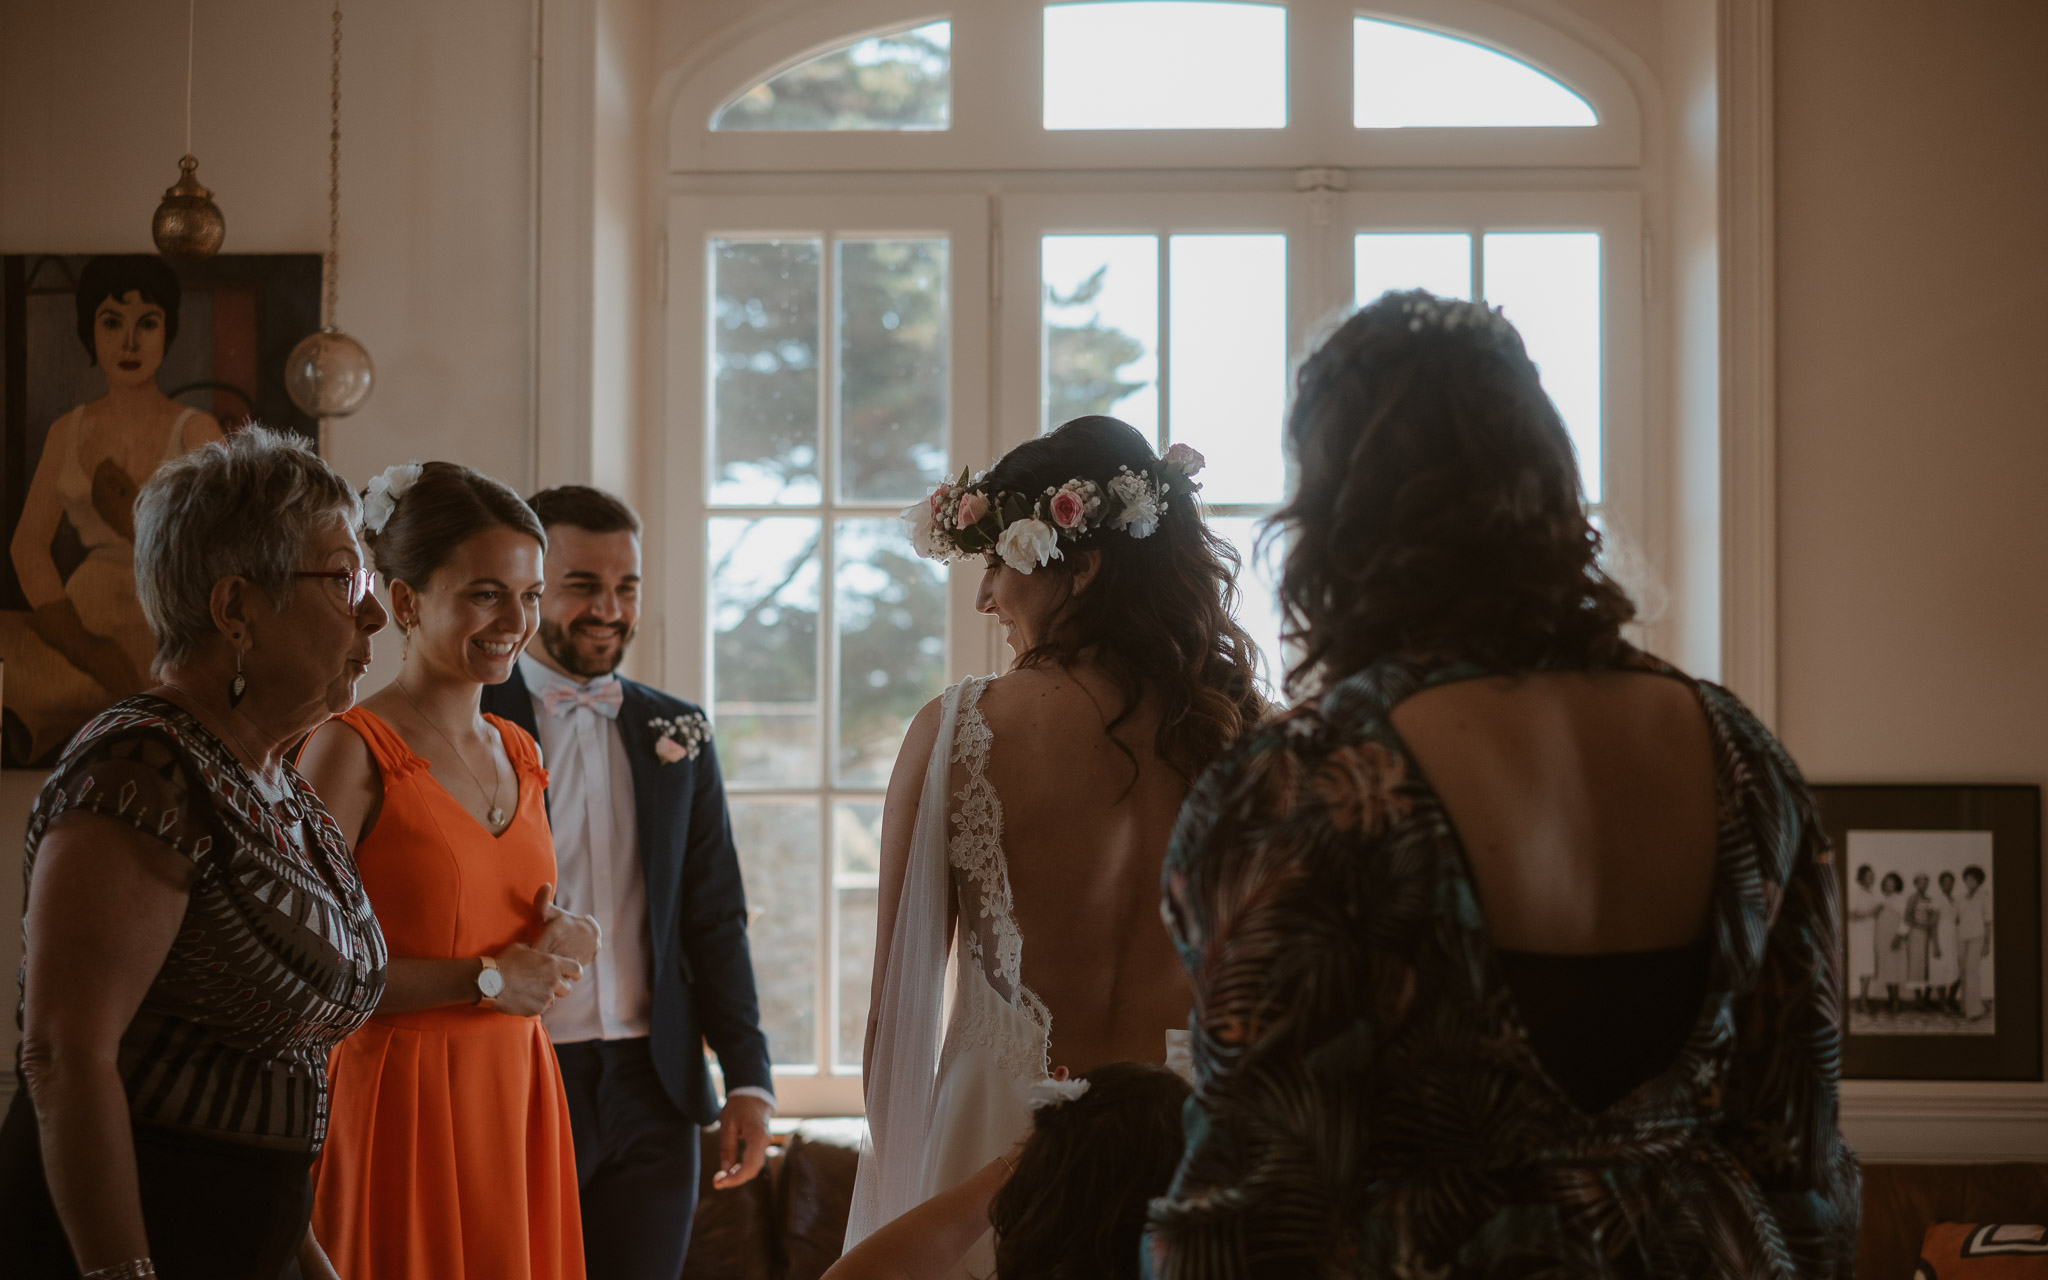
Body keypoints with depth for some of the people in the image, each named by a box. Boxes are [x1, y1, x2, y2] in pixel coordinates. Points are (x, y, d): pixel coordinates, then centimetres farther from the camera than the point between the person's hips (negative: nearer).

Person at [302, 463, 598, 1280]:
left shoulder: (516, 753, 13)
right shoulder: (353, 749, -10)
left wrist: (567, 938, 2)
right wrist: (485, 976, -14)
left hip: (516, 1103, 7)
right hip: (401, 1104, -7)